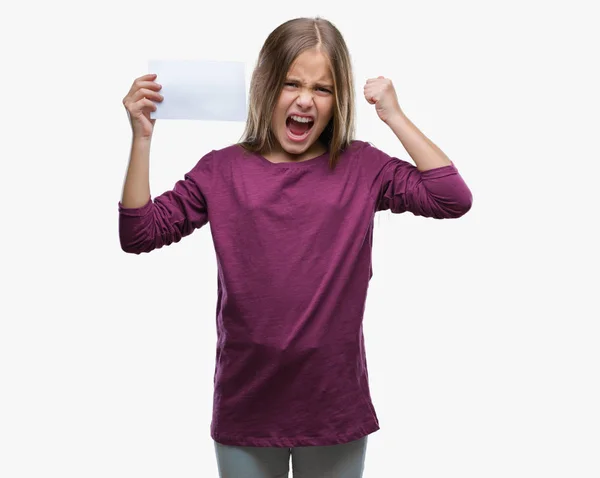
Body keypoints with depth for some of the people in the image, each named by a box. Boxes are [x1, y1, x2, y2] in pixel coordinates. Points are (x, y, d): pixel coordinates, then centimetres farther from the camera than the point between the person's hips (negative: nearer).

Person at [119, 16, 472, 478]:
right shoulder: (222, 170, -1)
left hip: (335, 404, 0)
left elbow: (454, 199, -11)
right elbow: (138, 234, -3)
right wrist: (142, 138, -11)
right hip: (245, 404, 0)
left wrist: (395, 116, -10)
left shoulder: (362, 168, -2)